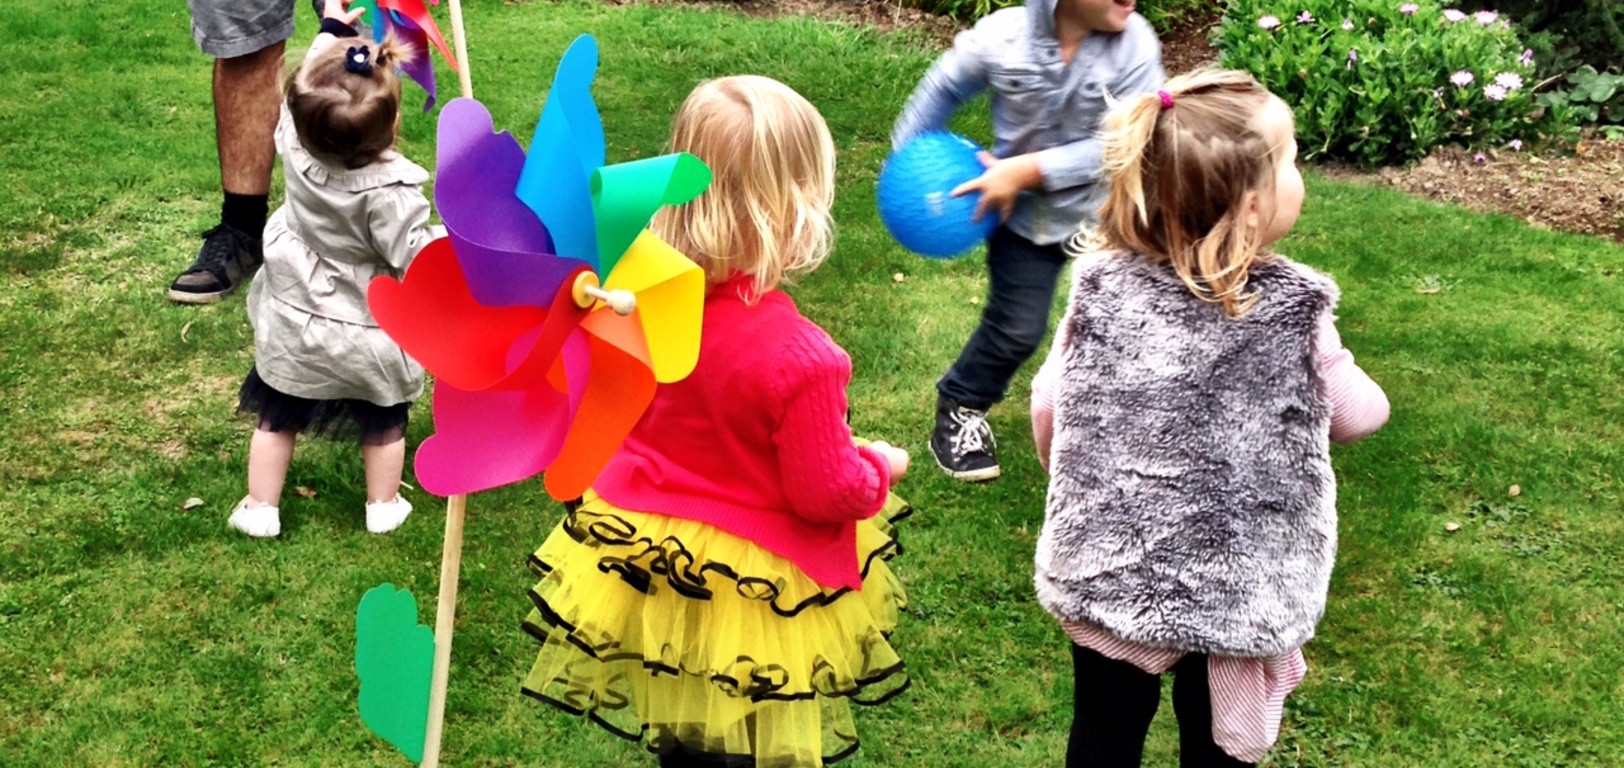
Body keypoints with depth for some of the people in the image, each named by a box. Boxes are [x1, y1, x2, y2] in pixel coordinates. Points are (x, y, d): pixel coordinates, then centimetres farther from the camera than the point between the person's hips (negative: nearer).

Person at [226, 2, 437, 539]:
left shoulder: (296, 145, -19)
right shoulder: (390, 191, -33)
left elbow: (305, 85, 0)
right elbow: (417, 258, -27)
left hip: (293, 325, 3)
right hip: (367, 338, -3)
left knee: (277, 417, 21)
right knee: (384, 423, 21)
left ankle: (259, 509, 31)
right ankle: (382, 507, 35)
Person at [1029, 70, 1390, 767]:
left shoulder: (1101, 290, -12)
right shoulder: (1293, 315, -18)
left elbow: (1047, 406, -2)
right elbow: (1358, 417, -2)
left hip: (1106, 569, 2)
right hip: (1239, 588, -1)